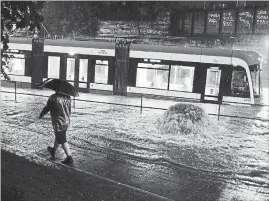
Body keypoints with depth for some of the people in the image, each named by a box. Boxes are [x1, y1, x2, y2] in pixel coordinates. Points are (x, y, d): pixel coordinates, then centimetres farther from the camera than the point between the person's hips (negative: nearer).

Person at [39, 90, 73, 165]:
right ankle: (53, 151, 47)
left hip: (58, 123, -6)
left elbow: (47, 108, -6)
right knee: (58, 137, 26)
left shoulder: (53, 98, -19)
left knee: (63, 141, 3)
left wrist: (41, 115, 12)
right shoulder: (68, 98, -3)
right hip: (66, 122, 7)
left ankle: (69, 158, 5)